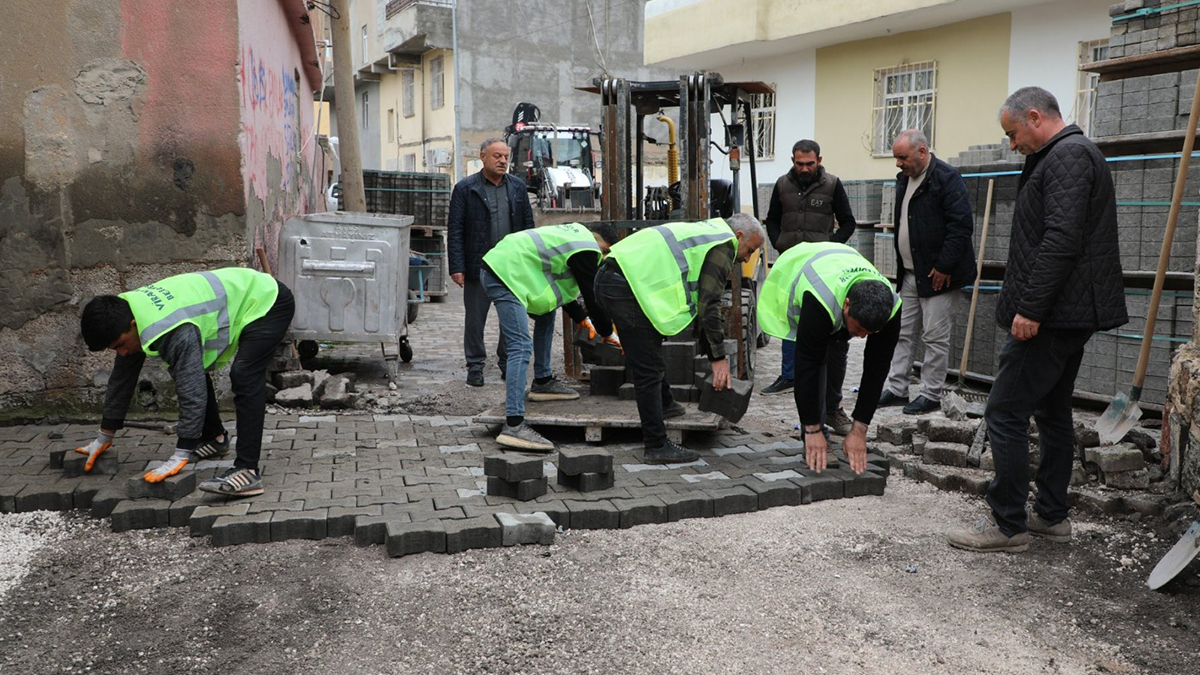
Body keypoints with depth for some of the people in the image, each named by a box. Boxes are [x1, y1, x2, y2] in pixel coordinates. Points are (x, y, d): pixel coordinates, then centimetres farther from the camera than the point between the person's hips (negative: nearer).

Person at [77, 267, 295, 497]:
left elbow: (193, 392, -32)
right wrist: (104, 438, 14)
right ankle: (215, 439, 28)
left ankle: (248, 471, -31)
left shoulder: (175, 332, -35)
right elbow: (122, 378, 6)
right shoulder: (127, 314, -5)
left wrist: (179, 458, -25)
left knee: (244, 377, -27)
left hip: (266, 302, -10)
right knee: (190, 371, 11)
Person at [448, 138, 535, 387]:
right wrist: (457, 267, -10)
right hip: (478, 266, -3)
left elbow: (528, 225, 13)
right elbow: (455, 231, -4)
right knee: (475, 319, 5)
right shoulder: (465, 188, -2)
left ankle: (508, 362, 23)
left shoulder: (518, 186, 9)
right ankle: (475, 366, 17)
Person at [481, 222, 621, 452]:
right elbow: (592, 295, -3)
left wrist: (581, 318, 32)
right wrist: (607, 333, 10)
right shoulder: (586, 250, -7)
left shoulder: (575, 234, 24)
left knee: (546, 314, 27)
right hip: (506, 275, -11)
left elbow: (561, 284, 31)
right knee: (521, 348, -18)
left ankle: (542, 382, 32)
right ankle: (513, 425, -25)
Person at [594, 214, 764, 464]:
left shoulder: (705, 232, 30)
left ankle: (664, 404, 48)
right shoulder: (724, 244, 1)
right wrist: (719, 357, -4)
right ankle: (657, 446, 0)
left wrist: (712, 352, 31)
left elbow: (698, 301, 33)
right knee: (648, 371, -5)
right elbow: (710, 304, -8)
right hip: (628, 286, -10)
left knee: (649, 353, 29)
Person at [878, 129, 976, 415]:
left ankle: (931, 395, 7)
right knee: (902, 333, 11)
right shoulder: (904, 179, 13)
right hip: (909, 274, 9)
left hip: (938, 275, -9)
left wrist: (944, 267, -19)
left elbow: (961, 226, -18)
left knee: (936, 337, -1)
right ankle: (896, 389, 18)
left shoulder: (947, 178, -13)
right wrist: (901, 261, 16)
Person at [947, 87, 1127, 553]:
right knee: (1053, 413, 16)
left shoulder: (1067, 156, -13)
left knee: (1005, 414, -8)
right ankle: (1051, 515, 26)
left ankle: (1008, 524, -1)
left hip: (1051, 316, -11)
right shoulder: (1074, 153, 20)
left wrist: (1030, 308, -24)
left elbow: (1061, 240, -25)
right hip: (1069, 314, 11)